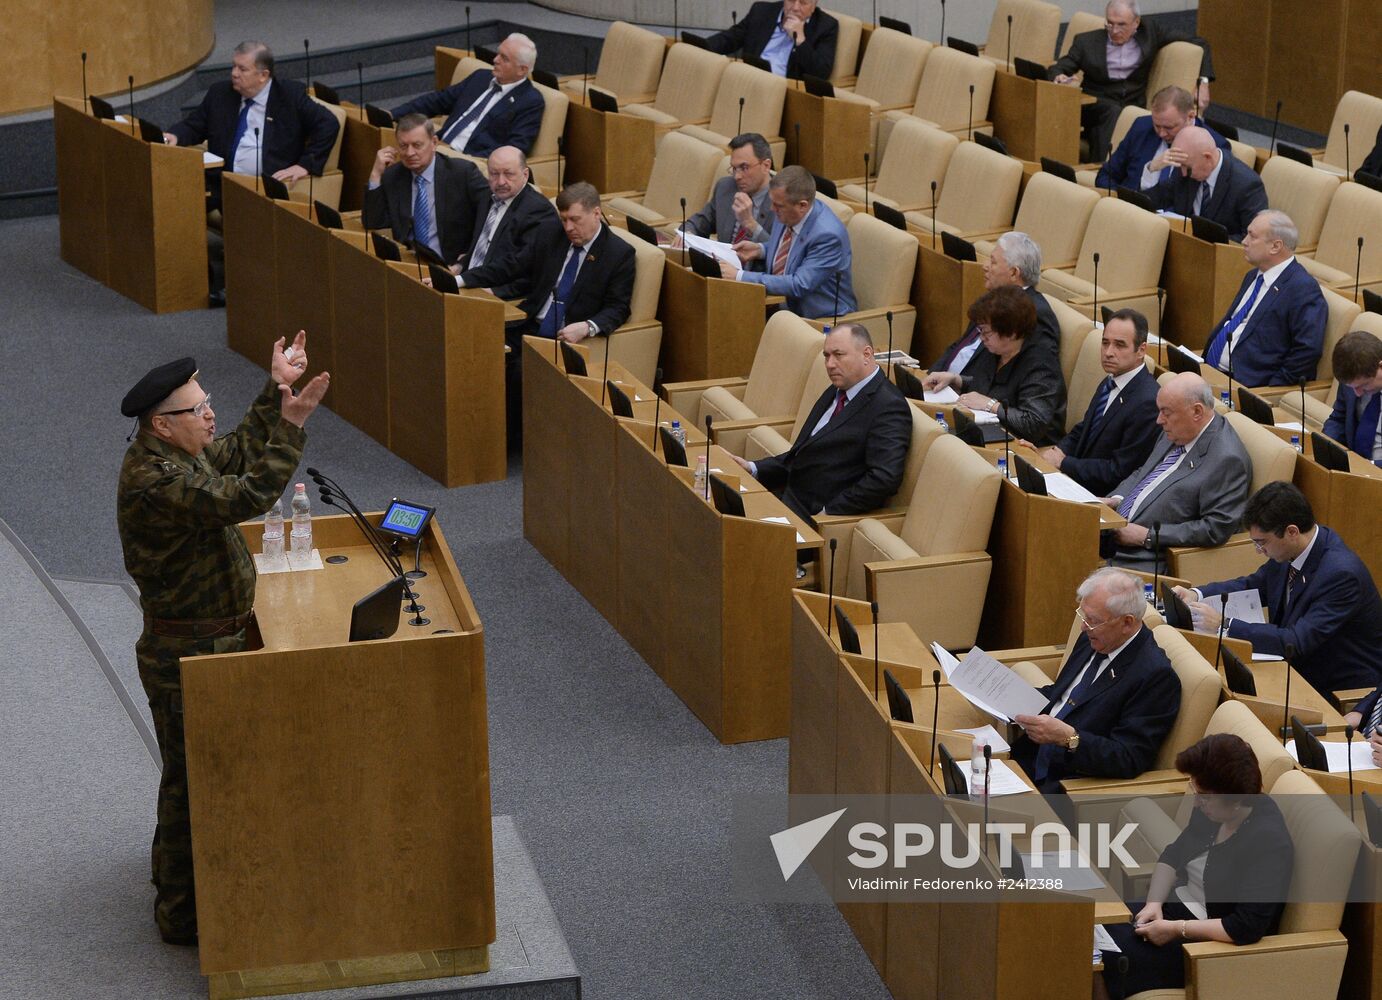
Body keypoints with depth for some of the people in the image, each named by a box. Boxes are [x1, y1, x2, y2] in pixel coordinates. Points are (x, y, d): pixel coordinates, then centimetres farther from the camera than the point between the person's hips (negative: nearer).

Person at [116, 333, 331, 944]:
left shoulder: (176, 454, 3)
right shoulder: (156, 483, -30)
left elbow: (237, 453, 19)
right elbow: (245, 497, -37)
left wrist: (275, 392, 13)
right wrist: (292, 425, -35)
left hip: (212, 641, 11)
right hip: (186, 658, -11)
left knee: (192, 771, 27)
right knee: (193, 777, 1)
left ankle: (173, 868, 47)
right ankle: (182, 913, 13)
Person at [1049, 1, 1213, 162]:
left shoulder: (1149, 32, 9)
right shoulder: (1087, 41, 7)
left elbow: (1199, 45, 16)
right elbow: (1057, 69, 8)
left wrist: (1203, 81, 4)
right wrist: (1060, 77, -17)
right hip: (1095, 106, -1)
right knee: (1113, 112, -36)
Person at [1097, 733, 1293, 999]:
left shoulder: (1267, 842, -26)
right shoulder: (1212, 809, -3)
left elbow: (1247, 928, -30)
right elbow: (1173, 855, 11)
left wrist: (1175, 929, -24)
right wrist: (1154, 903, -7)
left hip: (1215, 941, -8)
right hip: (1180, 906, 8)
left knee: (1108, 956, -21)